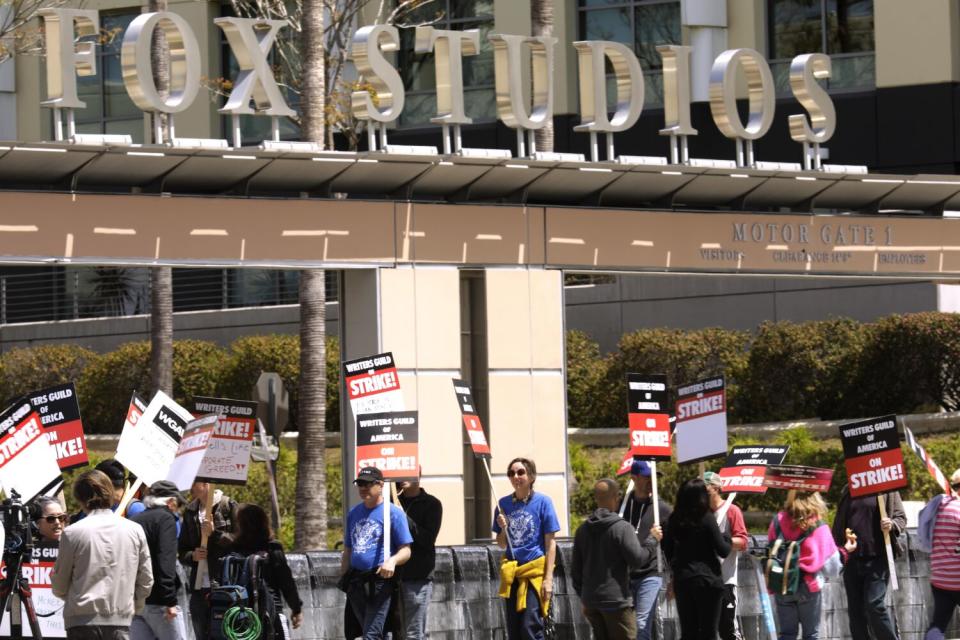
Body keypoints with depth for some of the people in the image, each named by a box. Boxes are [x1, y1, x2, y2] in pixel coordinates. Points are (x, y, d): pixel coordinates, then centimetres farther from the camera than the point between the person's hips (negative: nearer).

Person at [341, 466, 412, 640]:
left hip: (380, 581, -7)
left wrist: (392, 560, -27)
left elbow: (406, 550, -7)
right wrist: (343, 580, 18)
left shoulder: (393, 513, -4)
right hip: (356, 584, 7)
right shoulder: (353, 513, 17)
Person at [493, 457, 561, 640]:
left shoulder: (542, 502, -3)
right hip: (512, 572, 5)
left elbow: (550, 543, -4)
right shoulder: (504, 504, 8)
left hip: (535, 570, -5)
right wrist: (503, 528, -6)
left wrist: (548, 578, -10)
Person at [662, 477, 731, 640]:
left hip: (681, 580, 5)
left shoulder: (674, 520, 4)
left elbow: (668, 551, 11)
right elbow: (723, 551, -9)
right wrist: (727, 537, 10)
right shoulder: (706, 519, -11)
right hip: (707, 579, -5)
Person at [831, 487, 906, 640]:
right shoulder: (847, 492, 15)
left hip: (877, 558, -5)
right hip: (852, 559, 5)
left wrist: (892, 525, -21)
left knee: (874, 604, -14)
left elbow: (901, 518, 1)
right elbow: (838, 525, 19)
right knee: (855, 610, 5)